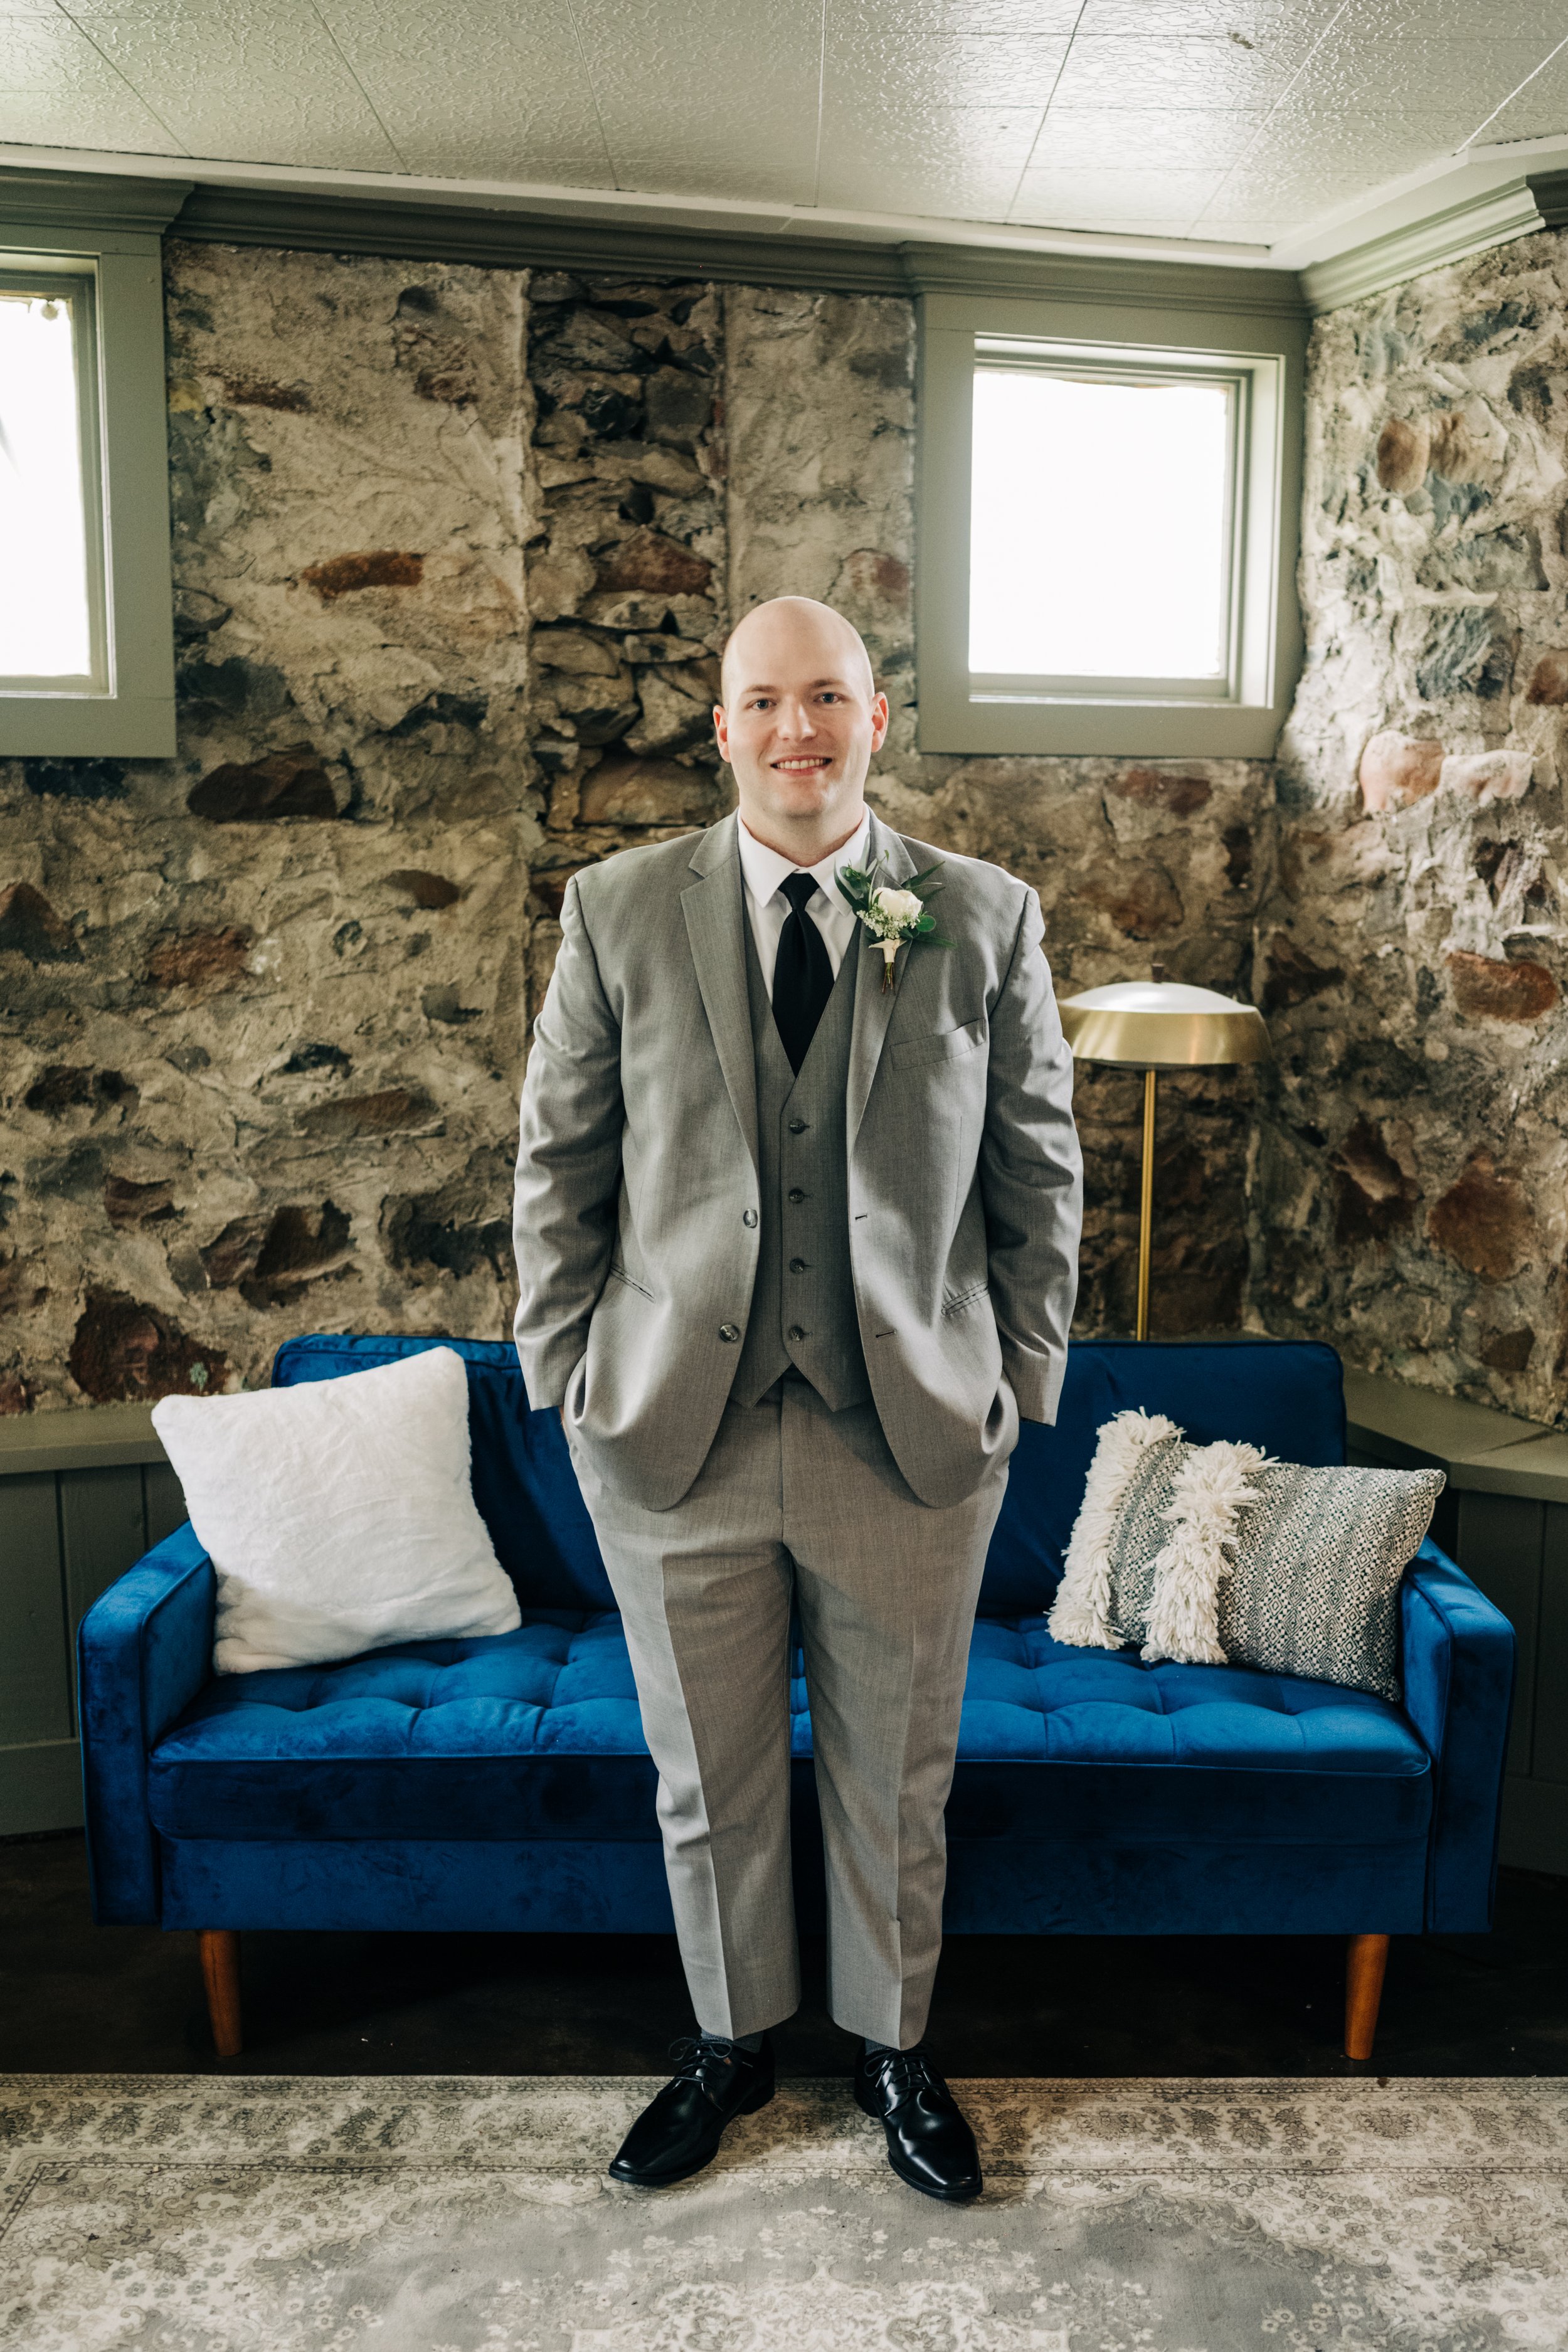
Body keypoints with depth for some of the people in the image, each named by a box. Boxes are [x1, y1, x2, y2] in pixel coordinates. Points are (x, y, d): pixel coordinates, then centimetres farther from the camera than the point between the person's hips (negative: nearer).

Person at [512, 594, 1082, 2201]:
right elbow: (557, 1163, 3)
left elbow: (1039, 1169, 4)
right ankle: (730, 2044, 43)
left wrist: (1021, 1380, 1)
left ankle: (893, 2045, 43)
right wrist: (568, 1375, -1)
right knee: (708, 1780, 17)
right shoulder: (616, 910, -1)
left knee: (896, 1780, 17)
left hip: (914, 1436, 0)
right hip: (673, 1433, 1)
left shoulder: (987, 918, 0)